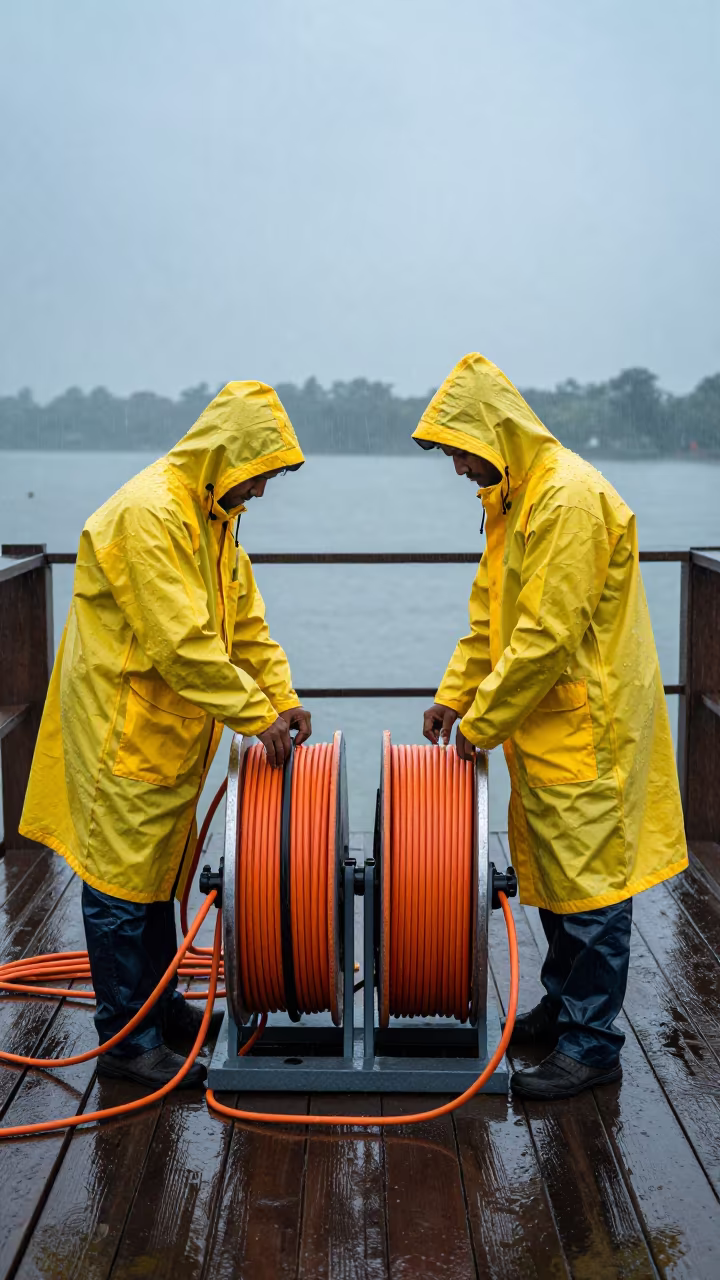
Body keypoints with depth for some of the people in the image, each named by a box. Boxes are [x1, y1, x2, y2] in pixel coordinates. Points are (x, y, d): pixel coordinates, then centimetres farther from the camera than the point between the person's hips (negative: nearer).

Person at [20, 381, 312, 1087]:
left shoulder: (214, 515, 11)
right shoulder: (148, 512, -22)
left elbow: (244, 619, 14)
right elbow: (182, 644, -26)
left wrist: (282, 696, 2)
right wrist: (255, 714, -22)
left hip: (168, 731, 10)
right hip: (122, 729, -10)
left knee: (160, 867, 18)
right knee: (122, 879, -1)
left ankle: (159, 1004, 32)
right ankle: (125, 1038, 8)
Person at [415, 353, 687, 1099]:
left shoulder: (571, 499, -22)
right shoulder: (508, 499, 11)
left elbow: (548, 634, -24)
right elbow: (492, 612, 18)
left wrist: (480, 724, -17)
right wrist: (455, 694, 9)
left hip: (586, 726, -10)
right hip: (542, 725, 10)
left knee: (589, 882, -1)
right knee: (549, 873, 18)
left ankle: (591, 1044, 9)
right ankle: (562, 1006, 33)